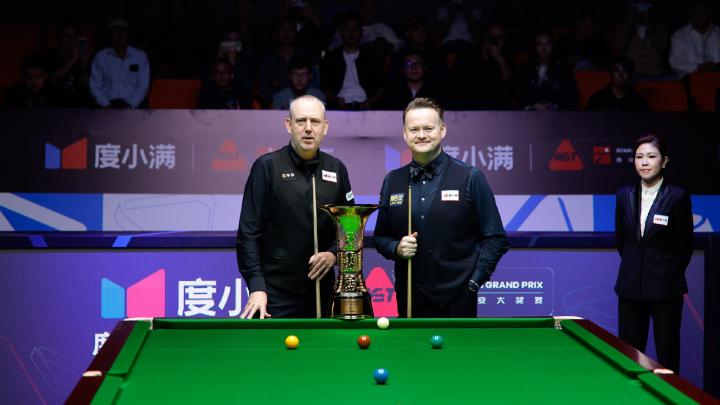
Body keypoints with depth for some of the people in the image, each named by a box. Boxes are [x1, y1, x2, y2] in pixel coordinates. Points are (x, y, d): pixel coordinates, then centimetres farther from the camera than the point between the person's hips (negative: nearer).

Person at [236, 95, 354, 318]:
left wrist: (334, 253, -5)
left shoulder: (336, 169, 8)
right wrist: (256, 287, -14)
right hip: (275, 295, -3)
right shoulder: (267, 166, -4)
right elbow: (249, 231, -6)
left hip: (323, 292, 4)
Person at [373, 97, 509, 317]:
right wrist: (396, 248, -5)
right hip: (409, 298, 3)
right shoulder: (392, 181, 8)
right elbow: (380, 236, 16)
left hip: (457, 300, -3)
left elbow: (495, 239, -1)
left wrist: (474, 281, -10)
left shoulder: (470, 177, -2)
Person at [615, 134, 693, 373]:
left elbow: (685, 245, -3)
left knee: (667, 353, 4)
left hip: (665, 287, -4)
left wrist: (669, 273, 2)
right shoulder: (624, 194, 5)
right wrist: (634, 264, 13)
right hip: (631, 284, 4)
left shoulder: (678, 197, -8)